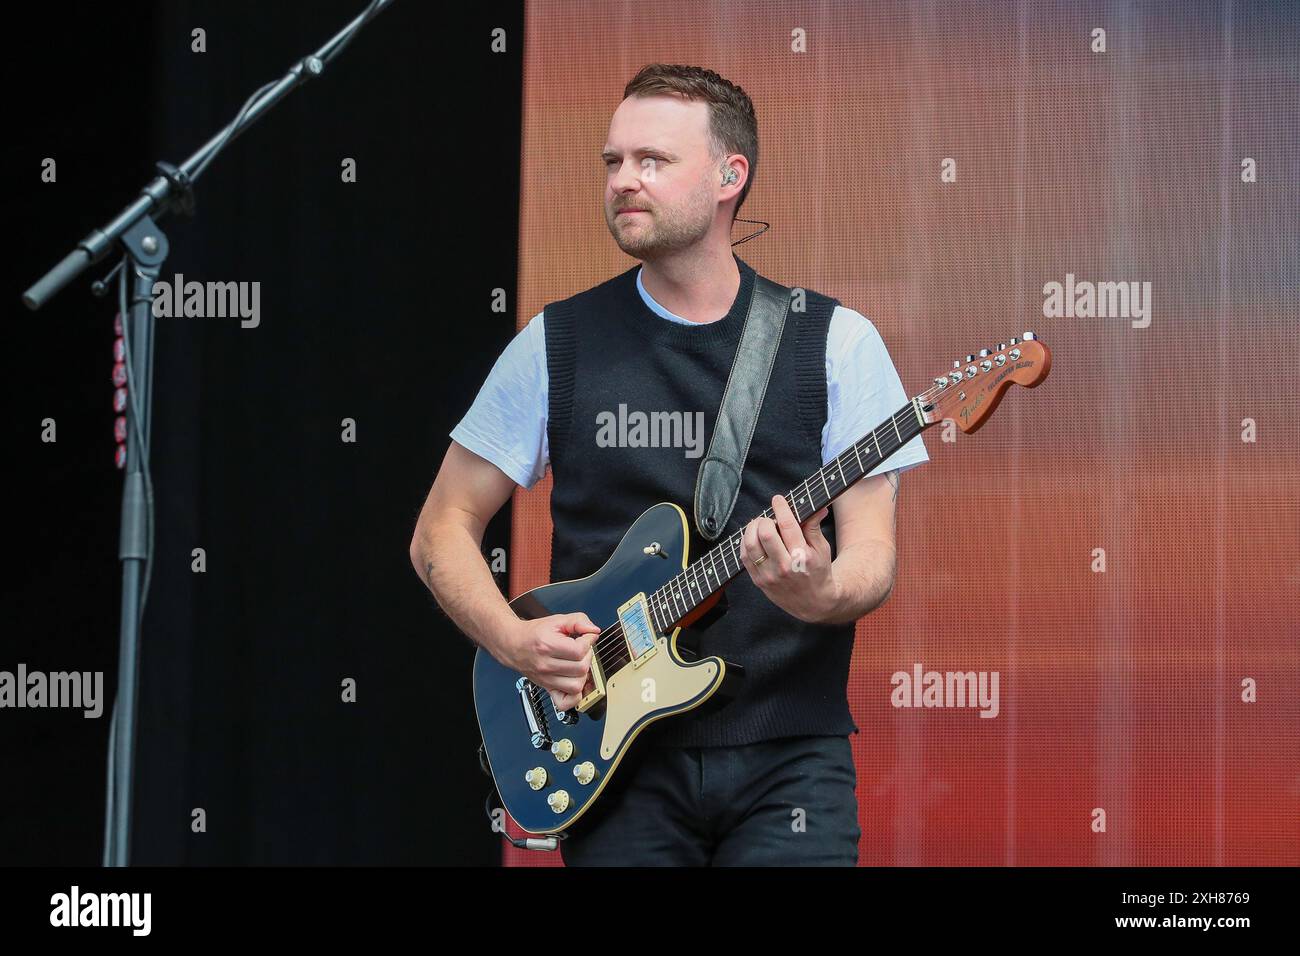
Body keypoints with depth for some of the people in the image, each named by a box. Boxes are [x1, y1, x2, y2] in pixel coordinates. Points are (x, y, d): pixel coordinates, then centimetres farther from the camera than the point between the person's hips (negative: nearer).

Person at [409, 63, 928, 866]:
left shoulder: (836, 342, 3)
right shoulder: (558, 344, 6)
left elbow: (873, 558, 0)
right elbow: (442, 531, 11)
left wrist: (822, 595, -23)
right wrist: (513, 642, -7)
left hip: (786, 752, -1)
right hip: (617, 752, 1)